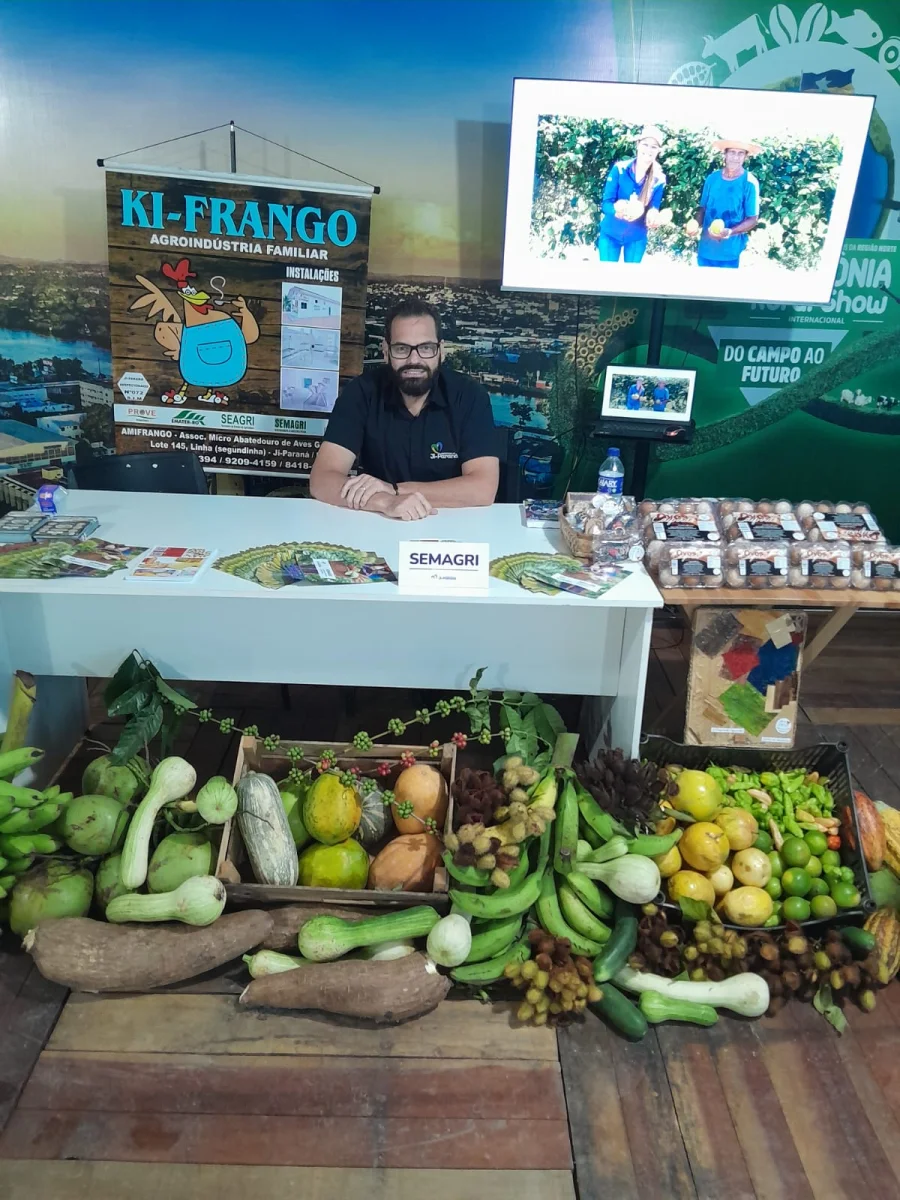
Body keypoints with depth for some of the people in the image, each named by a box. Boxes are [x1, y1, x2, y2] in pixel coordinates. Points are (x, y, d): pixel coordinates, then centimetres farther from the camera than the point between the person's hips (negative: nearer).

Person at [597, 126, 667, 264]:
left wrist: (652, 217, -31)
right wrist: (618, 209, -40)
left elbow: (654, 210, -6)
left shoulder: (659, 179, -9)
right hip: (610, 233, -2)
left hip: (637, 238, 2)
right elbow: (605, 204, -16)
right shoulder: (619, 169, -15)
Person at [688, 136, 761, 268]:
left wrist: (730, 232, -24)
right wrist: (695, 223, -9)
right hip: (705, 249, 4)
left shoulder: (750, 183, -8)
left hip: (729, 252, -4)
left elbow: (752, 219, -7)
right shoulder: (712, 178, 2)